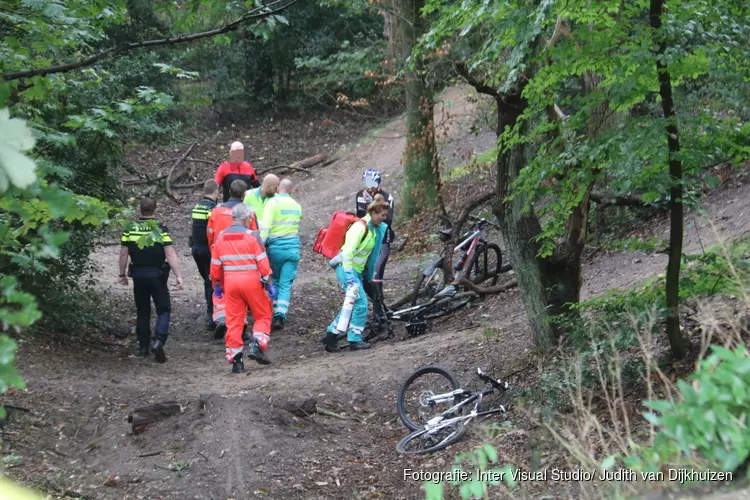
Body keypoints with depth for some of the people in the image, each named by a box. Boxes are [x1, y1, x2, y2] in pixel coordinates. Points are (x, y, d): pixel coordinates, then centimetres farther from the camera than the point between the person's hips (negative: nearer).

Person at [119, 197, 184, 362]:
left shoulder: (130, 229, -1)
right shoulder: (160, 229, -10)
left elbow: (123, 254, 2)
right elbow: (170, 254, -14)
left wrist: (122, 274, 13)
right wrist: (178, 276, -13)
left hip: (138, 276, 3)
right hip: (157, 275, -3)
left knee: (142, 311, 15)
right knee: (163, 310, 3)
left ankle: (143, 347, 19)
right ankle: (159, 341, -17)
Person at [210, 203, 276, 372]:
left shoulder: (221, 237, 7)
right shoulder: (251, 236, -6)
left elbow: (215, 265, 12)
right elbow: (262, 262, -9)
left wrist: (217, 284, 23)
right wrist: (268, 282, -2)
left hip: (230, 282, 4)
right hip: (251, 281, -4)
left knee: (233, 320, 7)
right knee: (263, 315, 10)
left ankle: (235, 359, 6)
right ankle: (257, 346, -7)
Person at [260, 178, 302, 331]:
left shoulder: (273, 202, -7)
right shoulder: (297, 206, 10)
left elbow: (265, 225, -17)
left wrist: (261, 242, -19)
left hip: (276, 247, -3)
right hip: (293, 248, 3)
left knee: (275, 281, 17)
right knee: (286, 284, 1)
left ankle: (276, 313, 17)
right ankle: (280, 316, -12)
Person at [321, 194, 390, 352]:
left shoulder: (374, 228, 7)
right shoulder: (360, 227, -19)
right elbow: (348, 252, -24)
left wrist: (369, 275, 22)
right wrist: (349, 275, -28)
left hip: (358, 270, 9)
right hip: (347, 268, -9)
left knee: (352, 305, 12)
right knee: (361, 303, -11)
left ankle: (331, 336, 19)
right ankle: (355, 340, -2)